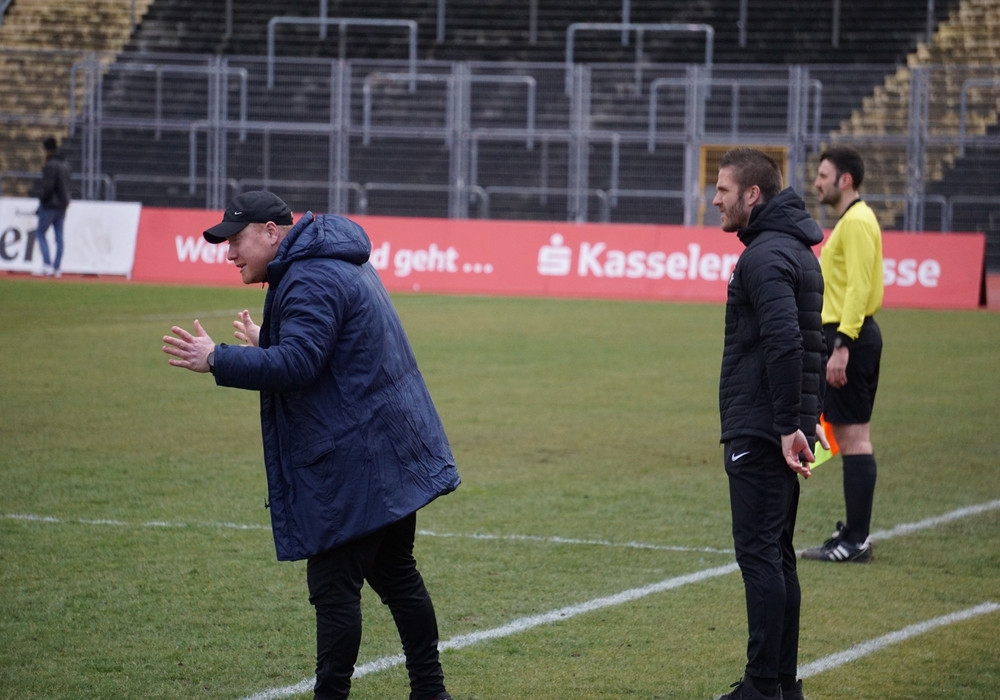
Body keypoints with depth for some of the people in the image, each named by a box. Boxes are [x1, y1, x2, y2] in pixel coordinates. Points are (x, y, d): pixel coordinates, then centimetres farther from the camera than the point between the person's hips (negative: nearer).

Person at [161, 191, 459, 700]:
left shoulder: (311, 281, -17)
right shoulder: (338, 265, 17)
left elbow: (296, 365, -27)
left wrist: (217, 360, -24)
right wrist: (266, 343, 31)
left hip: (352, 466, -11)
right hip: (393, 452, 11)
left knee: (334, 586, -7)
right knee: (395, 574, 18)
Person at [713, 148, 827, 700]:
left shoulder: (765, 256, -15)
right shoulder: (798, 251, 18)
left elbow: (784, 343, -25)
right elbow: (811, 343, 22)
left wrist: (788, 425, -25)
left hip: (760, 433, -10)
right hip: (781, 430, 10)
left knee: (760, 555, -8)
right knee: (776, 555, 13)